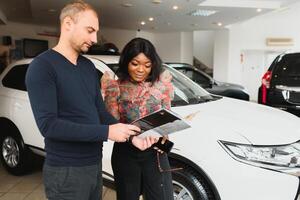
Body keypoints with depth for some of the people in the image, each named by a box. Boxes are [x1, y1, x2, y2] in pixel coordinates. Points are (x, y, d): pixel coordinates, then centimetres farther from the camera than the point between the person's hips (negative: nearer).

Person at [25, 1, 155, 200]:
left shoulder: (88, 66, 9)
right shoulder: (42, 67, -15)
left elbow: (100, 111, 8)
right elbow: (48, 125, -23)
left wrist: (131, 135, -7)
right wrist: (107, 132, -24)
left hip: (95, 163, 7)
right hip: (66, 171, -7)